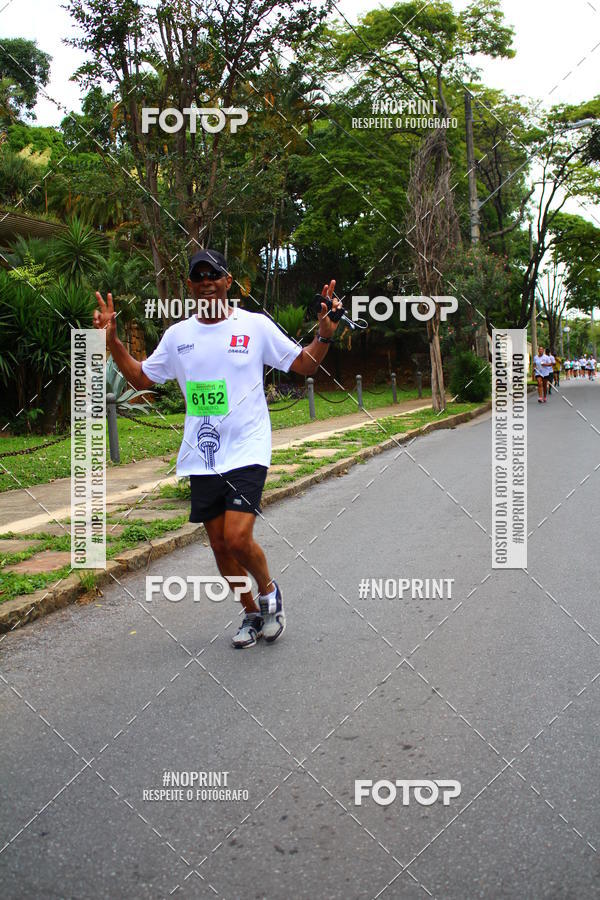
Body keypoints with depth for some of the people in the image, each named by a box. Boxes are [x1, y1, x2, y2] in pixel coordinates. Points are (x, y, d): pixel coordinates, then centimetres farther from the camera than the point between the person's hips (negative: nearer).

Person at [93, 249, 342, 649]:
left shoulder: (256, 325, -2)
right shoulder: (177, 334, 8)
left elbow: (304, 364, 4)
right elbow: (142, 378, 17)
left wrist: (325, 334, -14)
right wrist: (112, 340, 6)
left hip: (247, 452, -4)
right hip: (201, 458, 4)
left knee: (237, 538, -17)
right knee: (219, 545, 9)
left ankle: (269, 589, 15)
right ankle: (252, 614, 30)